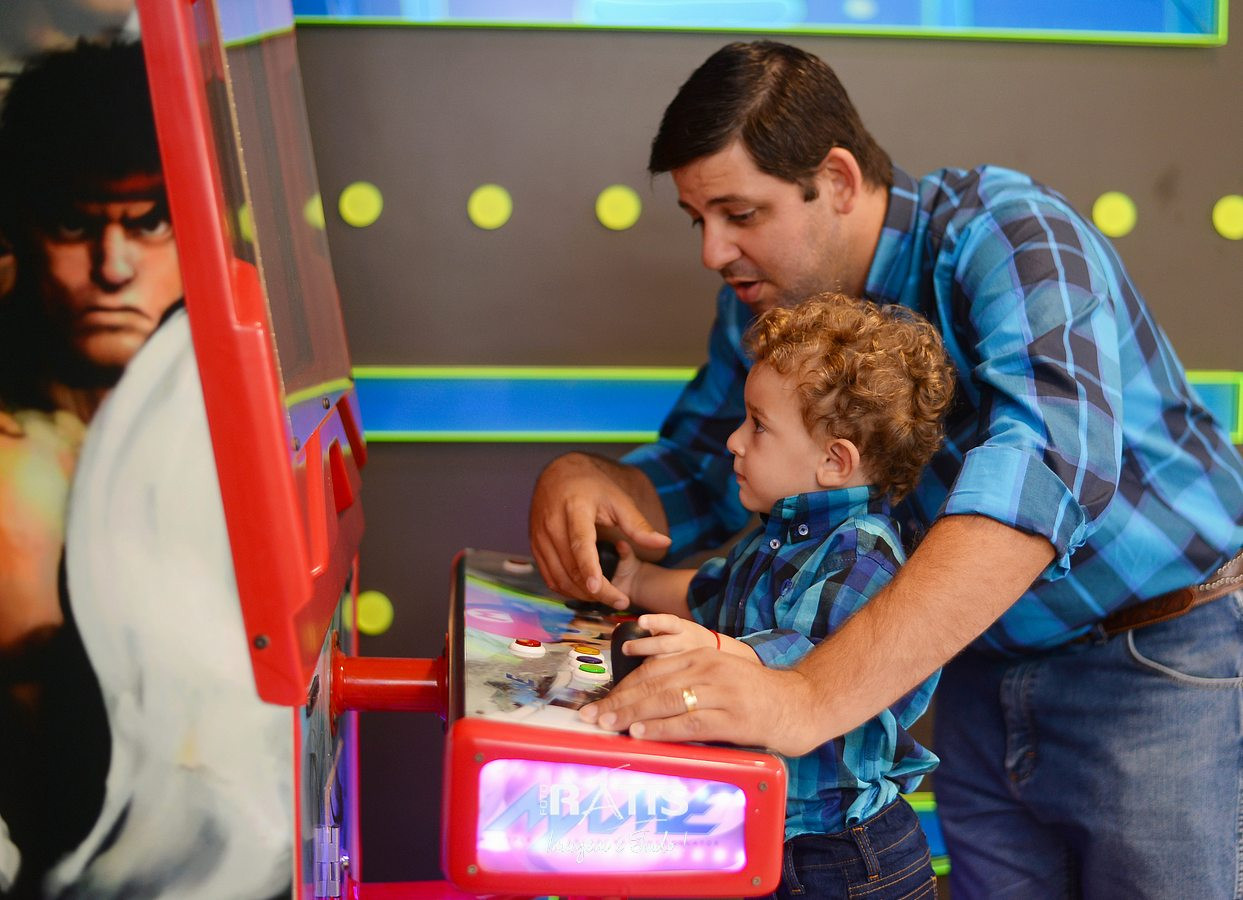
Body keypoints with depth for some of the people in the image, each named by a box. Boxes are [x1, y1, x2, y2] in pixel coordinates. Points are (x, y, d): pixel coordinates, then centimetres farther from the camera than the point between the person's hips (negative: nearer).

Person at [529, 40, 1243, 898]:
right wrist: (584, 480, -19)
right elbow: (694, 474, 8)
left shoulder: (1006, 233, -25)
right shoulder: (764, 306, -1)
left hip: (1169, 658, -6)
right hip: (987, 665, 6)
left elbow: (1045, 466, -41)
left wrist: (810, 697, -52)